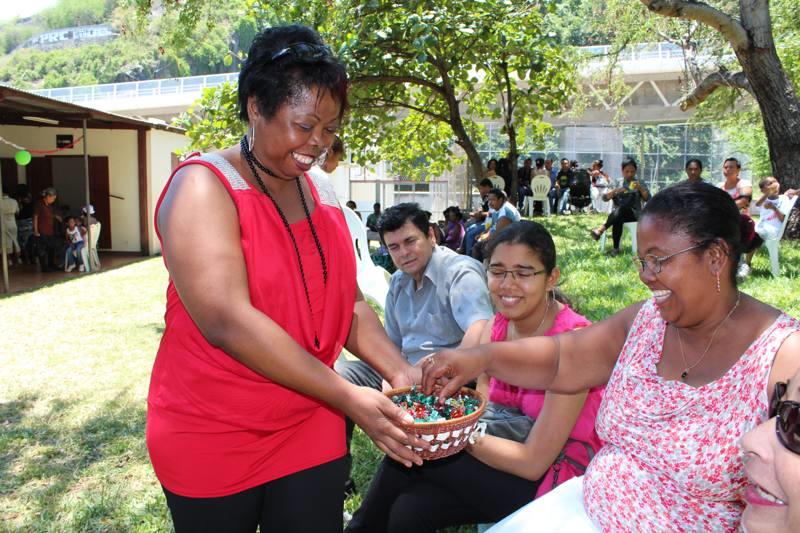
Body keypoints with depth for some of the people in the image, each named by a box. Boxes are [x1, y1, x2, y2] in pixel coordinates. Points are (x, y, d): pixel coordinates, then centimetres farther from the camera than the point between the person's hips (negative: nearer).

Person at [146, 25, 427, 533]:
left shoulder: (322, 193, 5)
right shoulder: (204, 186, -16)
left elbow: (348, 302, 6)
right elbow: (227, 321, -26)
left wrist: (401, 373, -10)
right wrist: (349, 397, -27)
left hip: (311, 432, 5)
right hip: (212, 439, -4)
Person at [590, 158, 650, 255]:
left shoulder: (639, 184, 12)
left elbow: (648, 199, -2)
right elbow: (605, 198, 2)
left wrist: (640, 188, -20)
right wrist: (615, 191, -17)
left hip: (634, 213, -1)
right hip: (618, 213, 1)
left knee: (621, 209, -37)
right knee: (618, 219, -37)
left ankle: (601, 229, -45)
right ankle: (616, 248, -37)